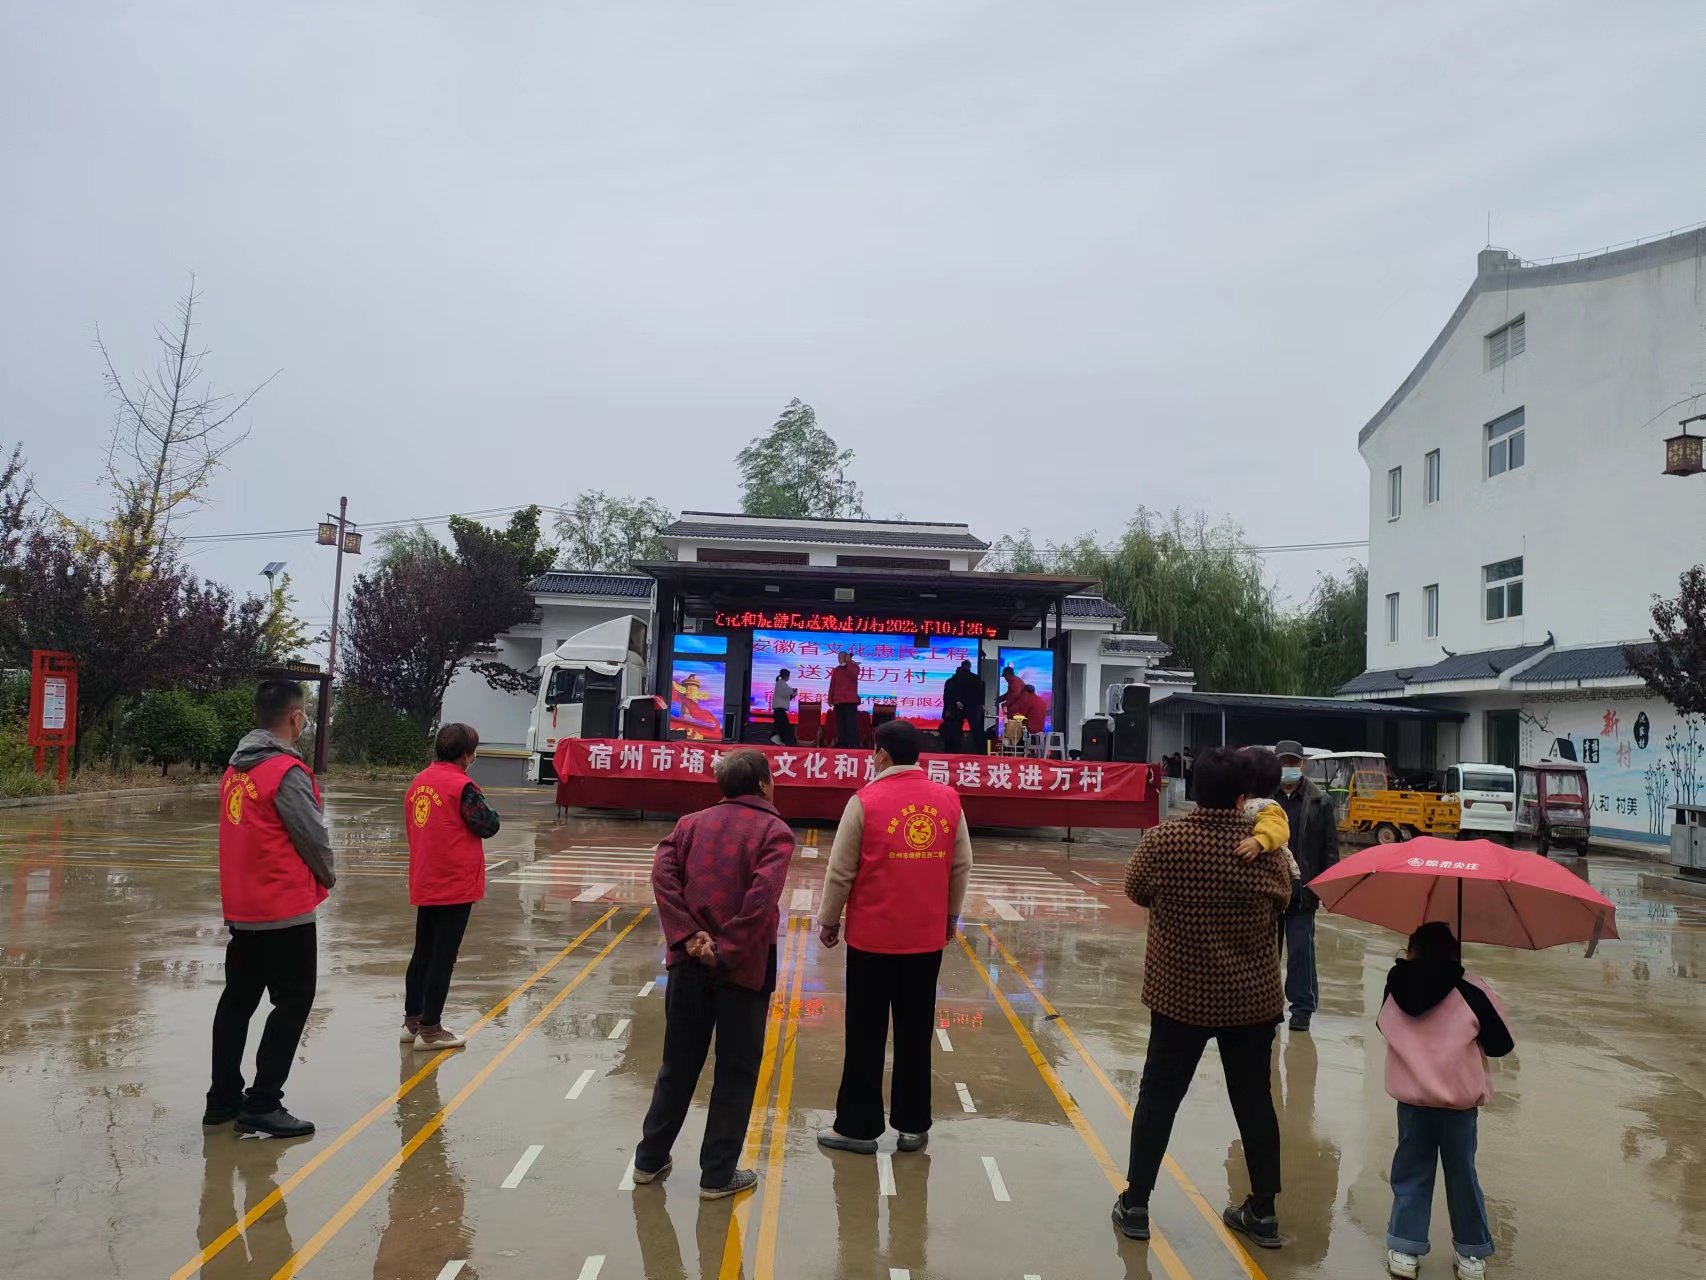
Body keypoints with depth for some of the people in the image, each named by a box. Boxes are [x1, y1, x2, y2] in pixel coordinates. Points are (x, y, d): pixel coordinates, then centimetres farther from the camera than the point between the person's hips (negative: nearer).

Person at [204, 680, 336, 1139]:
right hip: (285, 910, -8)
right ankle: (262, 1106, 2)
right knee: (293, 1002, 1)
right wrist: (327, 876, 5)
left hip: (241, 908, 8)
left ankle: (223, 1099, 26)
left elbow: (248, 832, 13)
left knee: (238, 999, 17)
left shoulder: (235, 769, 7)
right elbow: (313, 835, -14)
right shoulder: (287, 771, -18)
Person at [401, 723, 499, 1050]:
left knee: (423, 953, 17)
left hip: (424, 884, 7)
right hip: (455, 884, -7)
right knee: (443, 956, 1)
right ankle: (430, 1029, 7)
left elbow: (410, 825, 14)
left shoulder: (419, 782, 6)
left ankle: (412, 1021, 25)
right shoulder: (462, 786, -17)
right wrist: (482, 807, 4)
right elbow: (489, 826, -13)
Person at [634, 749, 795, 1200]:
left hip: (690, 962, 5)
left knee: (678, 1065, 18)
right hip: (745, 967, -4)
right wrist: (728, 952, -15)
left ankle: (650, 1159, 29)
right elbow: (762, 896, -20)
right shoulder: (774, 831, -6)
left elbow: (663, 875, -6)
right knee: (736, 1074, 9)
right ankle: (718, 1175, 16)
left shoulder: (693, 823, 8)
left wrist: (687, 937, -10)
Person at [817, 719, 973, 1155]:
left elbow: (840, 871, -6)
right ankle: (913, 1126, 22)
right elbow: (962, 865, 7)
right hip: (927, 936, 4)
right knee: (915, 1032, 14)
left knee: (866, 1035, 8)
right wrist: (951, 915, 21)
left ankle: (858, 1127, 16)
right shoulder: (948, 799, -1)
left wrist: (829, 921, 7)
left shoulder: (865, 801, -12)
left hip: (872, 936, -3)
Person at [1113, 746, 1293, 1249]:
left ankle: (1135, 1203, 19)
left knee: (1158, 1095, 12)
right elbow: (1282, 898, 7)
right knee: (1254, 1100, 15)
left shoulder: (1162, 840, -15)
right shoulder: (1264, 845, -11)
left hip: (1179, 994, -1)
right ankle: (1263, 1211, 26)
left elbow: (1136, 891, 2)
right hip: (1252, 997, 1)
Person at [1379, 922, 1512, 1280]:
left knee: (1411, 1172, 13)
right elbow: (1501, 1045, -5)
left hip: (1411, 1099, 2)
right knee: (1462, 1175, 14)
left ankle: (1404, 1250, 16)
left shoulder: (1396, 987, -5)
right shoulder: (1471, 992, -13)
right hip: (1459, 1100, -1)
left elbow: (1384, 1026, 10)